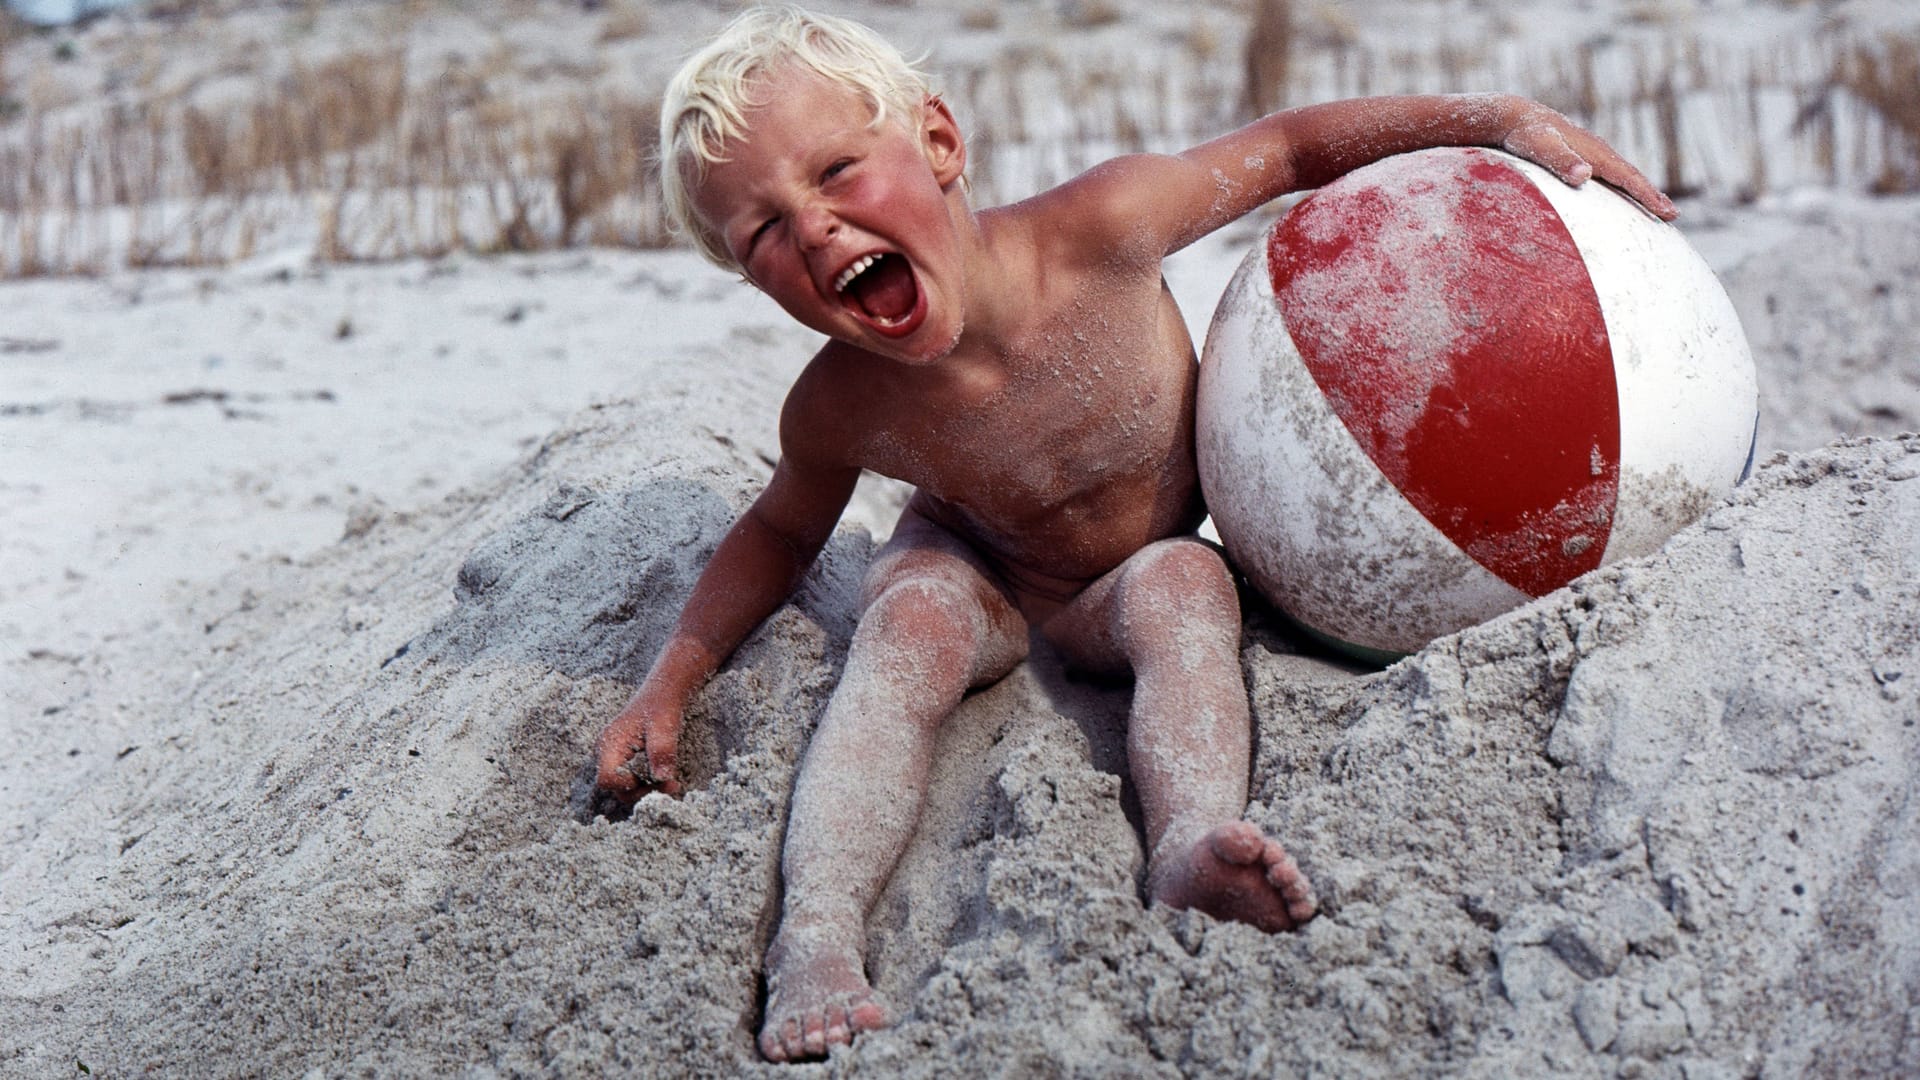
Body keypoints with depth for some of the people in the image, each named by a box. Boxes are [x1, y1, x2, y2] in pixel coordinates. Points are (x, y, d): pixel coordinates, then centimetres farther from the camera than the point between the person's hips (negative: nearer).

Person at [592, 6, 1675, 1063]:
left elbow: (1286, 147, -19)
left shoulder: (1098, 231, -32)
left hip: (1147, 569, 1)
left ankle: (1193, 842, -53)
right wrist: (670, 686, -11)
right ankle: (817, 931, -43)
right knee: (913, 619, -32)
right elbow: (781, 533, -3)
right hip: (972, 572, 0)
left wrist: (1497, 115, -25)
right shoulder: (840, 409, -25)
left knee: (1184, 585, -32)